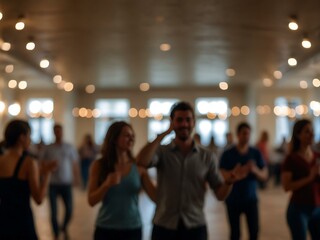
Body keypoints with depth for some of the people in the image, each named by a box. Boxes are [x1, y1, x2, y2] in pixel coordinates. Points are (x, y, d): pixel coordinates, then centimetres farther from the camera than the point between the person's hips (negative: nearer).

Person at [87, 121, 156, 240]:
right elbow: (91, 201, -6)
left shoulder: (138, 167, -1)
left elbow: (157, 196, -8)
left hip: (133, 229, 1)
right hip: (106, 229, -1)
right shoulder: (99, 165, -2)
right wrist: (107, 184, -23)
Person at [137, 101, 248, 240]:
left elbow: (220, 195, 1)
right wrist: (164, 133, -17)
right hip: (164, 227, -1)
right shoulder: (161, 152, -2)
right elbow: (142, 161, -24)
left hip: (195, 227, 1)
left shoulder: (207, 156, 2)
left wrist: (229, 182, -22)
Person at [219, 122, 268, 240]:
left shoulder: (256, 153, 3)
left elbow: (264, 175, 2)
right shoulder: (228, 154, -4)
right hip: (233, 200, -2)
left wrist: (255, 170, -21)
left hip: (251, 199, 2)